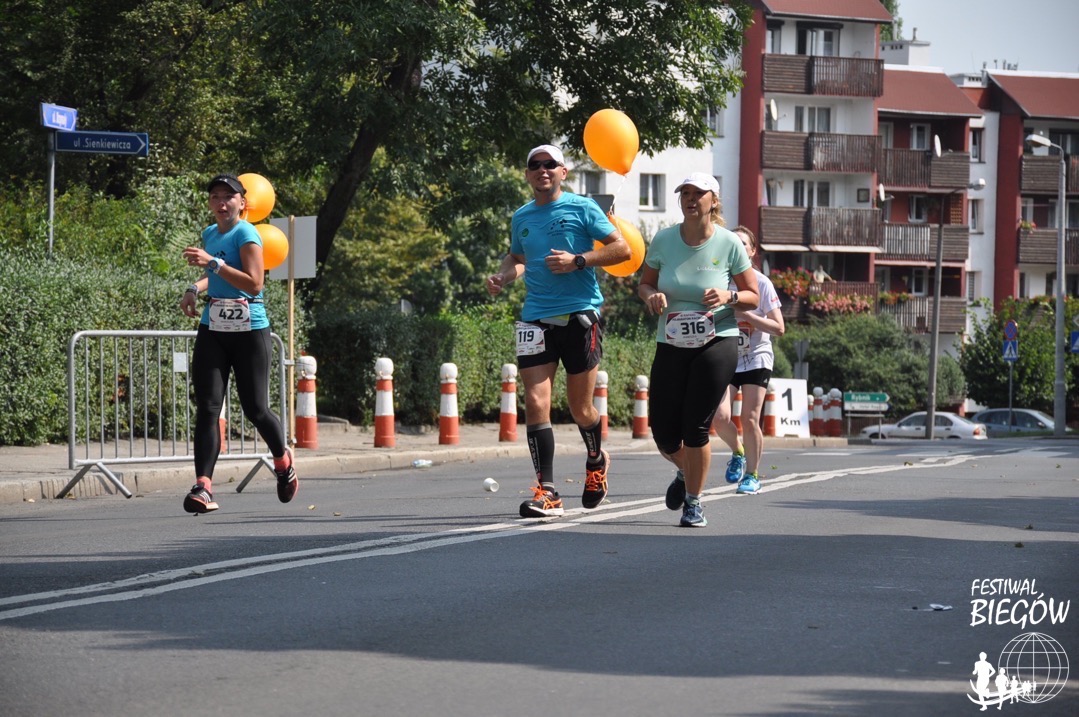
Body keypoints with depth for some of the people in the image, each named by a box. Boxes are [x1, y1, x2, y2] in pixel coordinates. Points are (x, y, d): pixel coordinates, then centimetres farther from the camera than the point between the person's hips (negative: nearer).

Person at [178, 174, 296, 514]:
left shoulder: (246, 235, -9)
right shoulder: (209, 234, 13)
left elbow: (254, 283, -21)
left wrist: (213, 263, -26)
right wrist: (195, 288, 11)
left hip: (249, 330, -6)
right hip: (212, 329, 6)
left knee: (255, 409, 2)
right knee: (207, 407, -8)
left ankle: (283, 461, 31)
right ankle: (203, 486, -13)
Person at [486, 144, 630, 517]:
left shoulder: (581, 208, 0)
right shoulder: (521, 217, 14)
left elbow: (622, 249, -2)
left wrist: (578, 261, -13)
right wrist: (502, 276, 9)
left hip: (580, 315, -3)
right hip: (535, 318, 3)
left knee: (580, 408, 5)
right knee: (536, 402, -11)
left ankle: (596, 461, 37)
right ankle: (547, 491, -10)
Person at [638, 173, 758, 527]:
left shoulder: (729, 244, -4)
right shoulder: (663, 240, 1)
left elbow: (752, 297, 3)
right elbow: (644, 284, 13)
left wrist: (729, 296, -18)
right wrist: (651, 296, -11)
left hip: (717, 342, -3)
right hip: (671, 346, 3)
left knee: (696, 429, -10)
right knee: (664, 434, 1)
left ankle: (693, 503, 10)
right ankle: (685, 472, 36)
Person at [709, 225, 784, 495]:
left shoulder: (761, 283, -7)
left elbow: (778, 328, -10)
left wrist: (746, 314, -21)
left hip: (756, 359, -2)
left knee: (750, 420, -8)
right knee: (720, 417, -13)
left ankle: (752, 474, 10)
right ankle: (738, 453, 18)